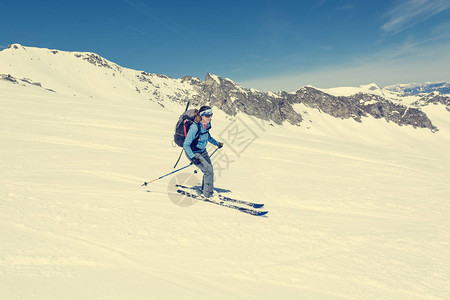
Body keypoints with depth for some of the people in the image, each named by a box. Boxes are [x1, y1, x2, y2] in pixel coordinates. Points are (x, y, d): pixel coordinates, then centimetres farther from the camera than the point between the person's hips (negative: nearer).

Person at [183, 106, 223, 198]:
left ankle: (204, 190, 30)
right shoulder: (195, 127, -31)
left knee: (209, 170, 10)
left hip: (203, 151, 8)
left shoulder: (207, 124, -7)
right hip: (193, 152, -8)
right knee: (208, 170, -14)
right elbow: (186, 145, -28)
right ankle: (208, 194, 2)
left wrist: (217, 143, 14)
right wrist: (193, 157, -33)